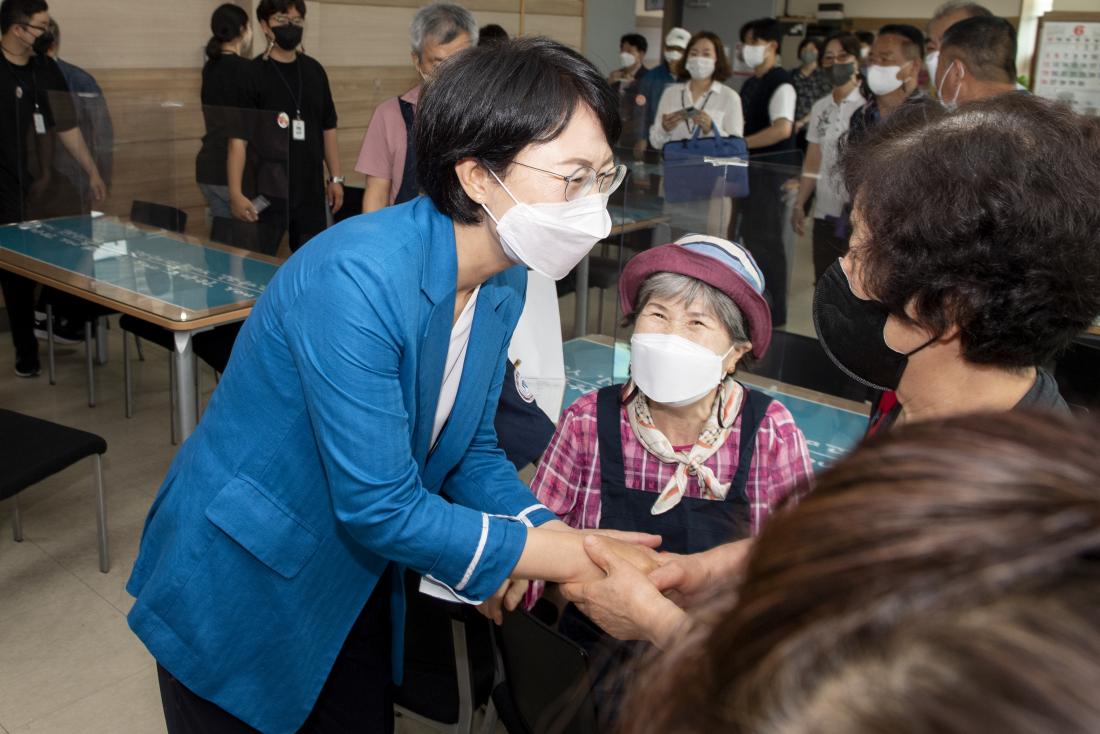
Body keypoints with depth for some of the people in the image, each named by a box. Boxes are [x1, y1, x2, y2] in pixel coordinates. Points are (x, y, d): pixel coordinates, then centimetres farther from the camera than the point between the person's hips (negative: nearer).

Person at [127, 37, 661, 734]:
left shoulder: (505, 284, -7)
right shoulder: (356, 278, -33)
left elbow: (471, 449, 1)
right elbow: (380, 507, -30)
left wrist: (558, 535, -16)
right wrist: (573, 561, -25)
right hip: (237, 595, -6)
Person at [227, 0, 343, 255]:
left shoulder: (314, 70, 8)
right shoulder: (253, 74, -7)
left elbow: (328, 128, 14)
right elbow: (238, 138, -11)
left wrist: (336, 177, 11)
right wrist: (236, 193, -17)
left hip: (311, 191, 5)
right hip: (266, 192, -5)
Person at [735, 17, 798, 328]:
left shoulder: (780, 84, -13)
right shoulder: (750, 83, 14)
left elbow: (783, 128, -27)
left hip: (772, 171, -9)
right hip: (750, 169, 9)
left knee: (767, 241, -4)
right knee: (750, 237, 13)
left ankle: (773, 314, 5)